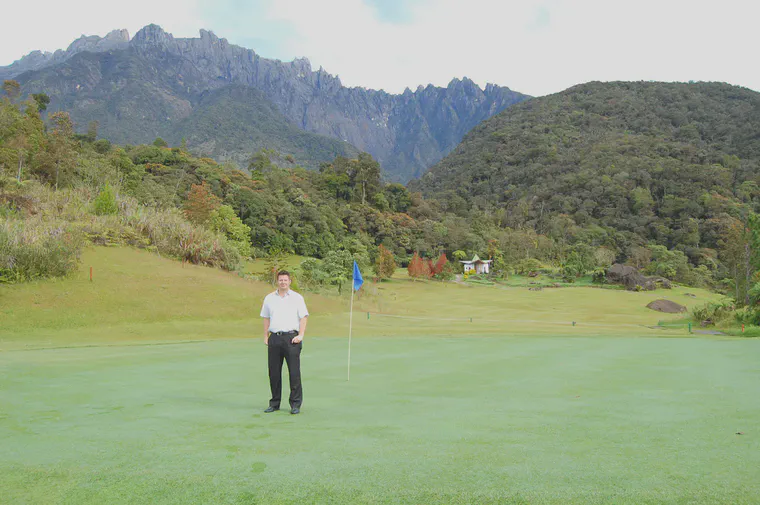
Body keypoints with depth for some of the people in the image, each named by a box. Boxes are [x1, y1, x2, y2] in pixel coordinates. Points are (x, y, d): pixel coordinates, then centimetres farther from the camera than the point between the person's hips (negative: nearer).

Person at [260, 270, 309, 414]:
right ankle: (274, 403, 16)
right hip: (274, 338, 3)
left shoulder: (297, 298, 5)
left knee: (294, 372, -5)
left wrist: (300, 335, -9)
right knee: (274, 372, 6)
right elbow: (266, 318, 16)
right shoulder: (269, 298, 13)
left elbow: (303, 318, 2)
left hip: (291, 338, -3)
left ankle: (295, 404, 2)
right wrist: (265, 337, 9)